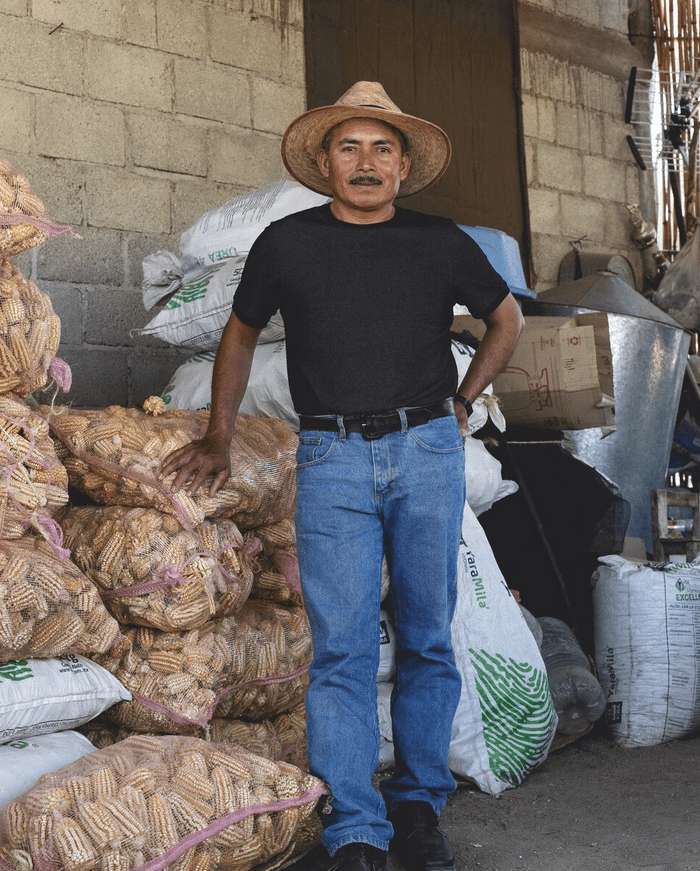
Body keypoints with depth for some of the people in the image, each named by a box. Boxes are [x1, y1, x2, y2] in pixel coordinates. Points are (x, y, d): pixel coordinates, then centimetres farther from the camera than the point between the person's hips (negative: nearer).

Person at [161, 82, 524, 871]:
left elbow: (507, 319, 23)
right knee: (341, 646, -7)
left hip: (427, 452, 1)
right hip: (332, 458, -1)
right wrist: (219, 439, 20)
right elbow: (240, 335, 20)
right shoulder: (286, 244, 6)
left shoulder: (440, 243, 7)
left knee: (428, 640, 5)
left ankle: (419, 806, 19)